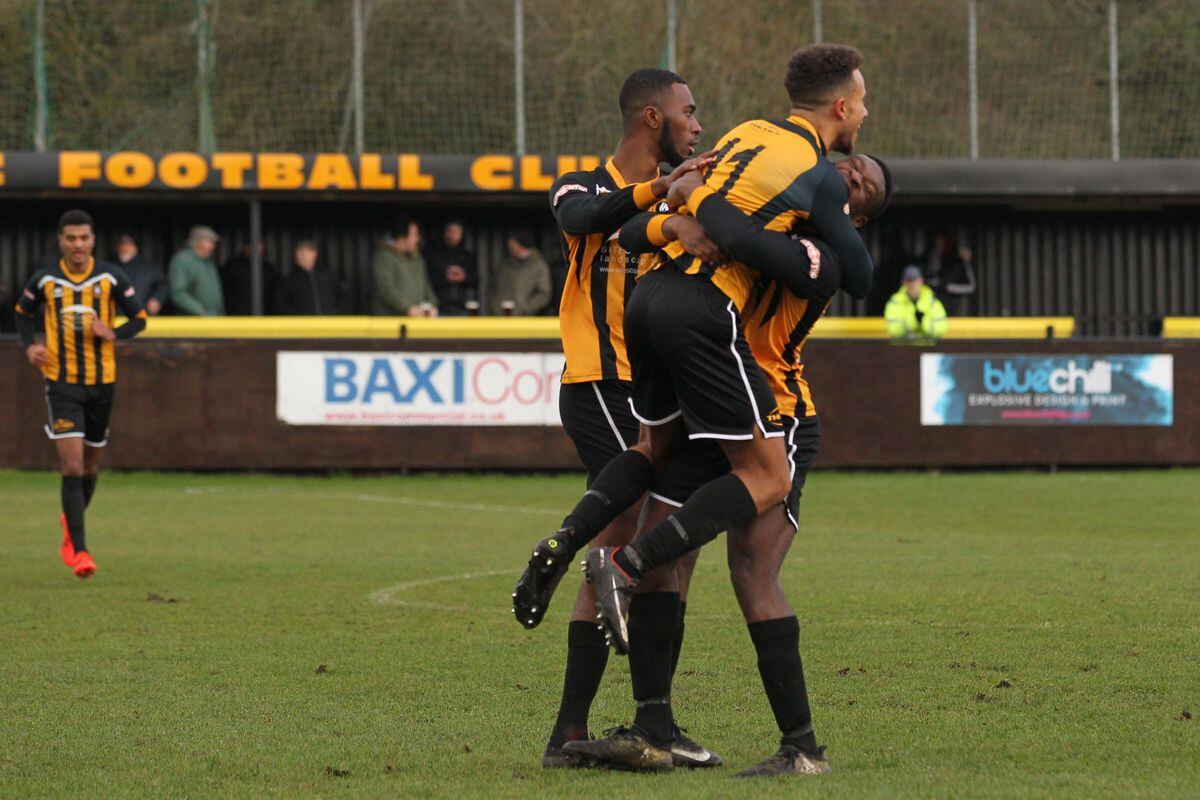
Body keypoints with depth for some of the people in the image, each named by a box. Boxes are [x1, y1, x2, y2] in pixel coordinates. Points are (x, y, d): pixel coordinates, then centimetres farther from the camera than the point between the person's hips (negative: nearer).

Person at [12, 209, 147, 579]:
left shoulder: (111, 278, -3)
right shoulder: (44, 279, -2)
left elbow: (139, 318, 4)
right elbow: (23, 312, 15)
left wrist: (112, 333, -16)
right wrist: (30, 346, -3)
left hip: (101, 382, 2)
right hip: (61, 382, -2)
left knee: (90, 465, 15)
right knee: (72, 466, -13)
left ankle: (71, 522, 43)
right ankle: (79, 550, -13)